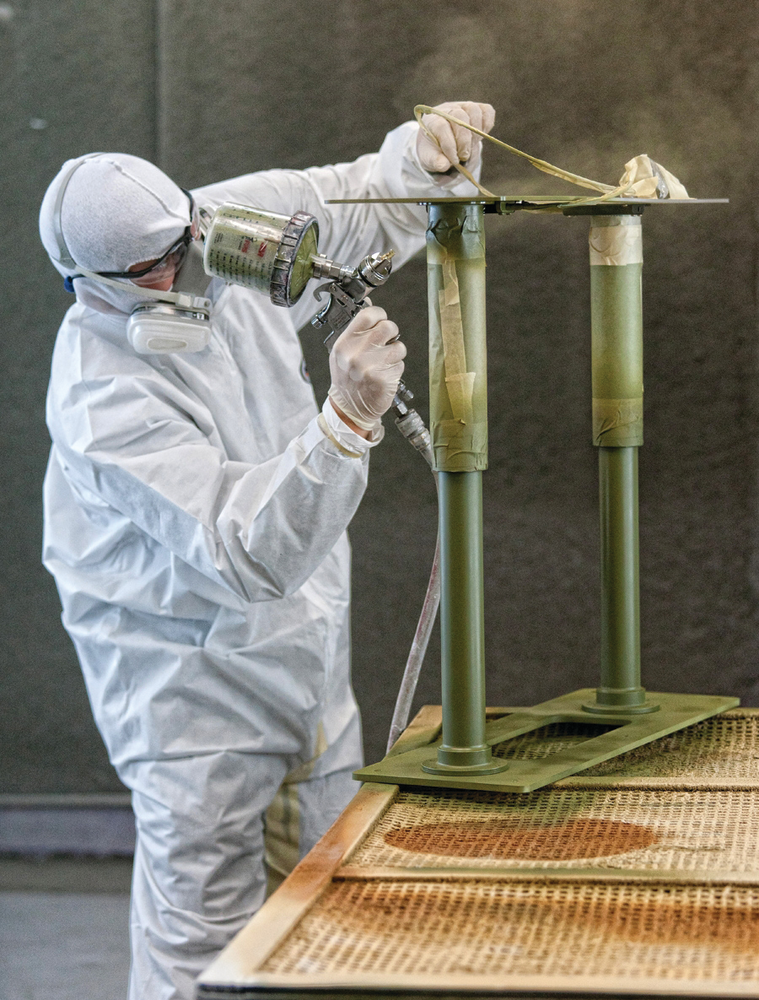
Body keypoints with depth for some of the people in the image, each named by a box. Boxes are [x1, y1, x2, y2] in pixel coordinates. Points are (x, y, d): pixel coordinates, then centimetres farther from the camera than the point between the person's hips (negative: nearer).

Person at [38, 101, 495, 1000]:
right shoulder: (103, 396, -30)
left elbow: (368, 206, 7)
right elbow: (252, 554, -36)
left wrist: (432, 154, -15)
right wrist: (347, 420, -48)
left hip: (304, 648, 7)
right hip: (189, 674, -7)